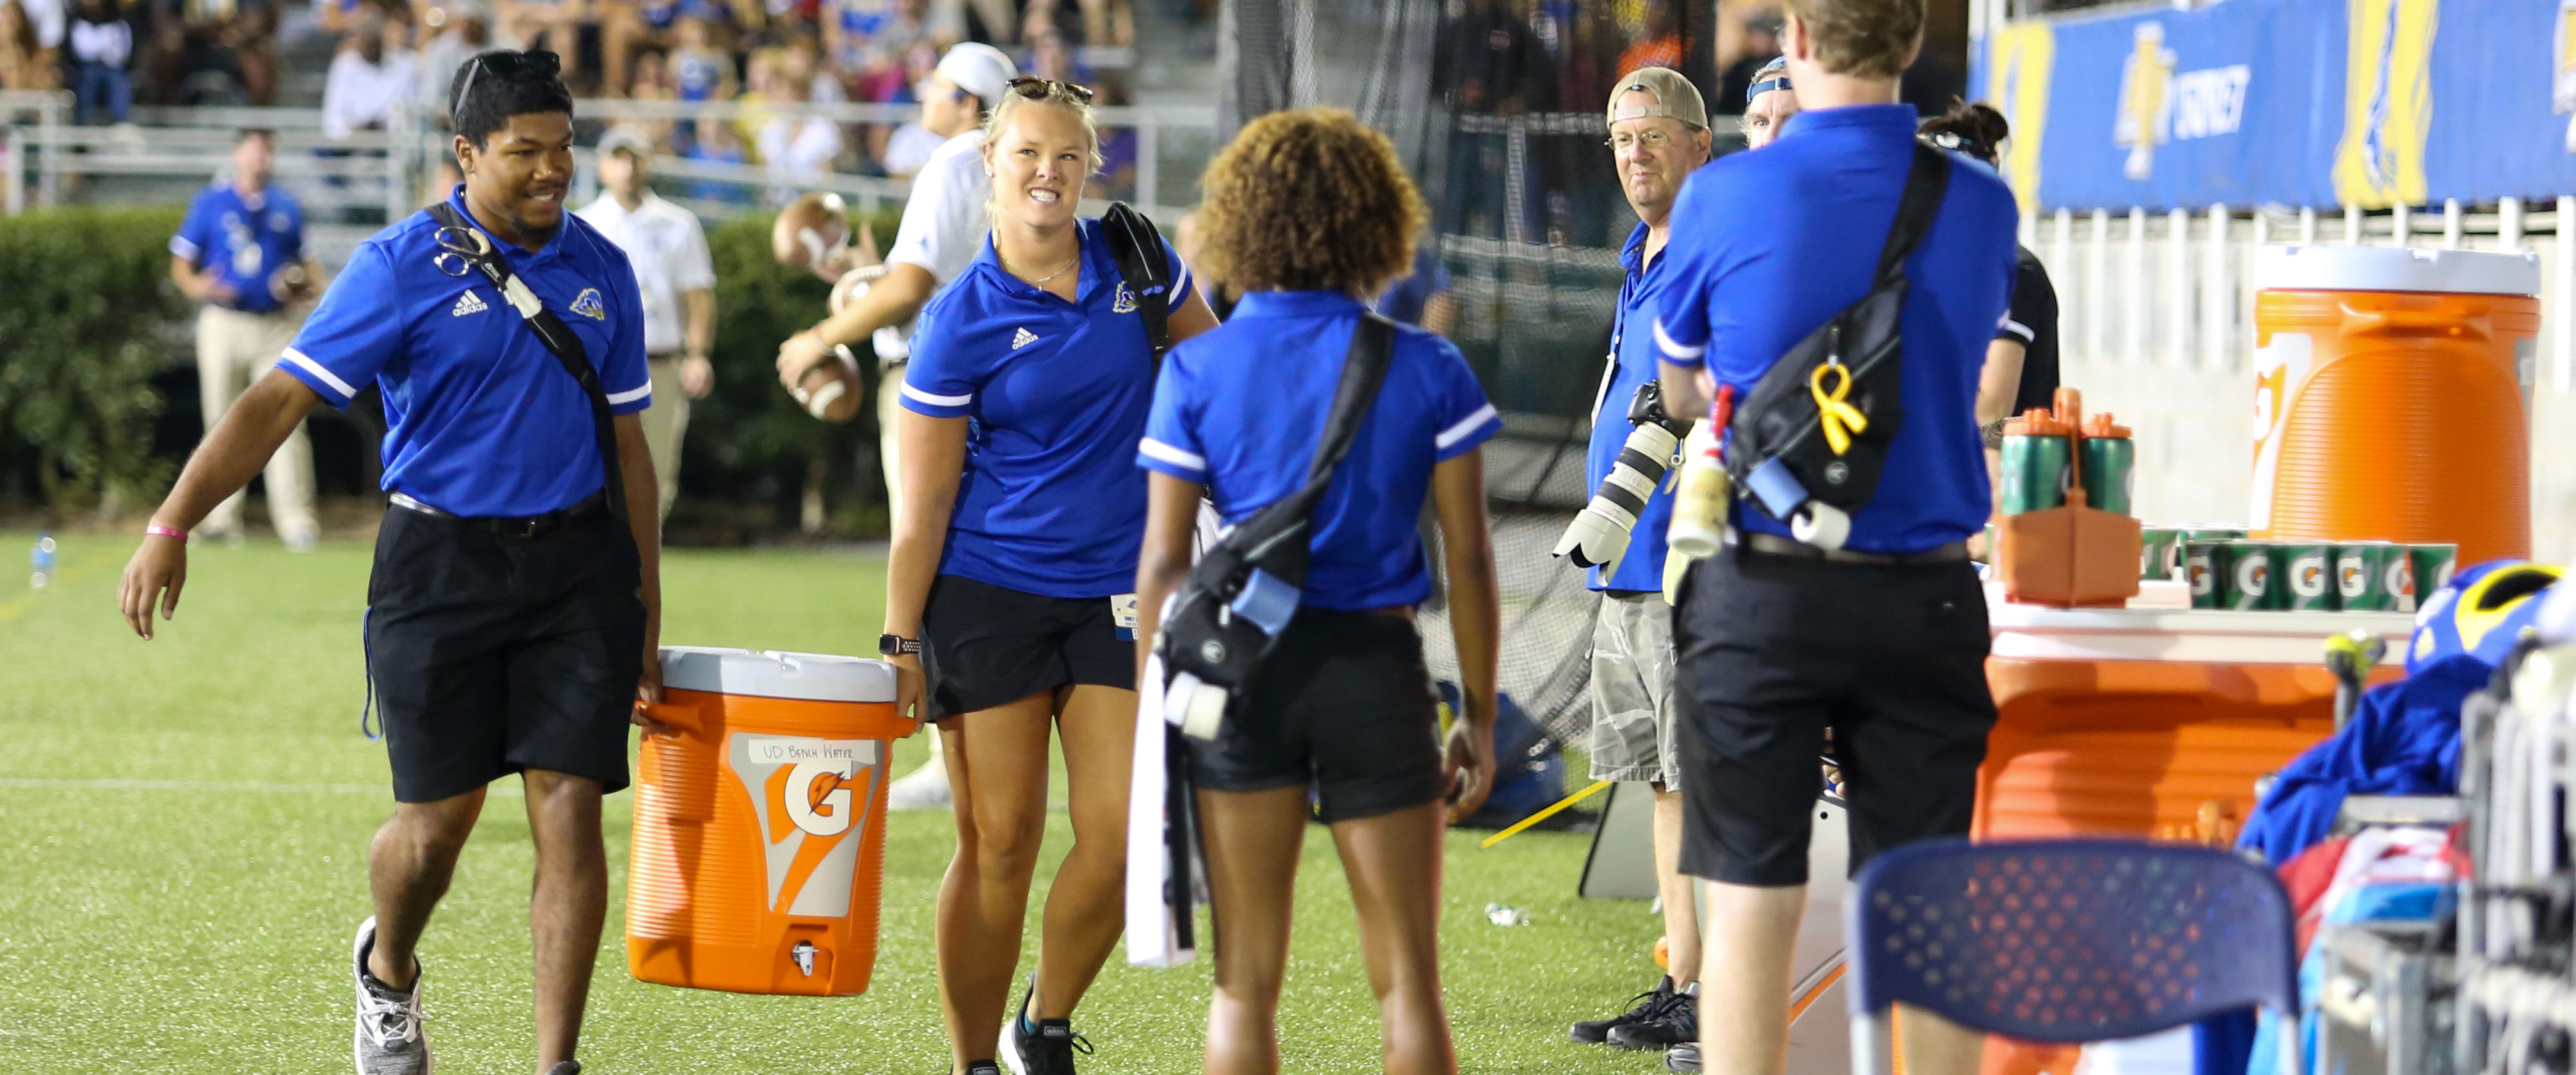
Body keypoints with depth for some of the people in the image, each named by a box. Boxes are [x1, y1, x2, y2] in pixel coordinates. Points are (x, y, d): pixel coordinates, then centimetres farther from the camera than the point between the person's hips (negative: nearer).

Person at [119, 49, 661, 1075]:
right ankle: (387, 972, 35)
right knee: (439, 816, 0)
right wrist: (172, 528, -19)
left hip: (578, 564, 3)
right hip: (441, 563, -3)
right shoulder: (403, 268, -7)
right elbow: (279, 401, -10)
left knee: (569, 809, -6)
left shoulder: (600, 271, 7)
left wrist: (647, 615, 14)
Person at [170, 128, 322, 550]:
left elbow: (303, 263, 20)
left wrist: (302, 286, -3)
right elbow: (181, 262, 6)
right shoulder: (210, 202, 6)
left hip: (275, 324, 1)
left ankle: (295, 519, -11)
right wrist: (198, 287, -15)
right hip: (224, 322, -1)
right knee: (221, 420, 2)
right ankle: (222, 517, 11)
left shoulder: (286, 207, 12)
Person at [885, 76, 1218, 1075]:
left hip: (1114, 595, 3)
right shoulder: (962, 320, -8)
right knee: (999, 843, -2)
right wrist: (903, 640, -6)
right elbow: (924, 499, -5)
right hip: (988, 597, -3)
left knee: (1120, 837, -6)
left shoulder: (1138, 263, 2)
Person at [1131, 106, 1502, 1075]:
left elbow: (1163, 565, -3)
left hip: (1240, 667, 0)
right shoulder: (1427, 371, -1)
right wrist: (1479, 715, 7)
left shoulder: (1195, 371, -1)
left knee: (1245, 984, 7)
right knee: (1407, 983, 7)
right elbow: (1468, 559, -1)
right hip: (1376, 667, 0)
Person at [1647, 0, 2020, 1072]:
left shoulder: (1725, 197, -7)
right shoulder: (1982, 205, 0)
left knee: (1751, 902, 1)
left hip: (1761, 591, -2)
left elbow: (1682, 392, 7)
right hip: (1925, 598, 2)